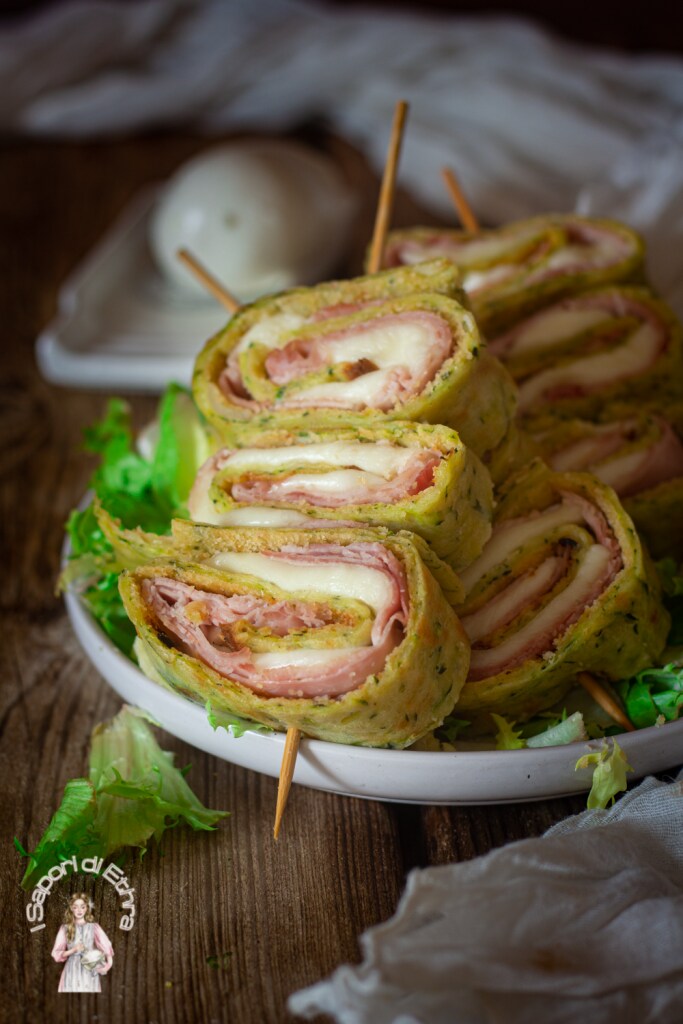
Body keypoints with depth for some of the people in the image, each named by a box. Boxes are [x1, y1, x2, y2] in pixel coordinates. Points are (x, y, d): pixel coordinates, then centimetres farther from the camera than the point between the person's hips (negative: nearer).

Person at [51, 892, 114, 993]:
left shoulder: (93, 927, 2)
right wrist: (74, 950, -13)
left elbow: (106, 947, -3)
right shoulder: (65, 928, 3)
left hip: (90, 971, 0)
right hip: (72, 971, 0)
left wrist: (108, 964, -21)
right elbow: (57, 954, 3)